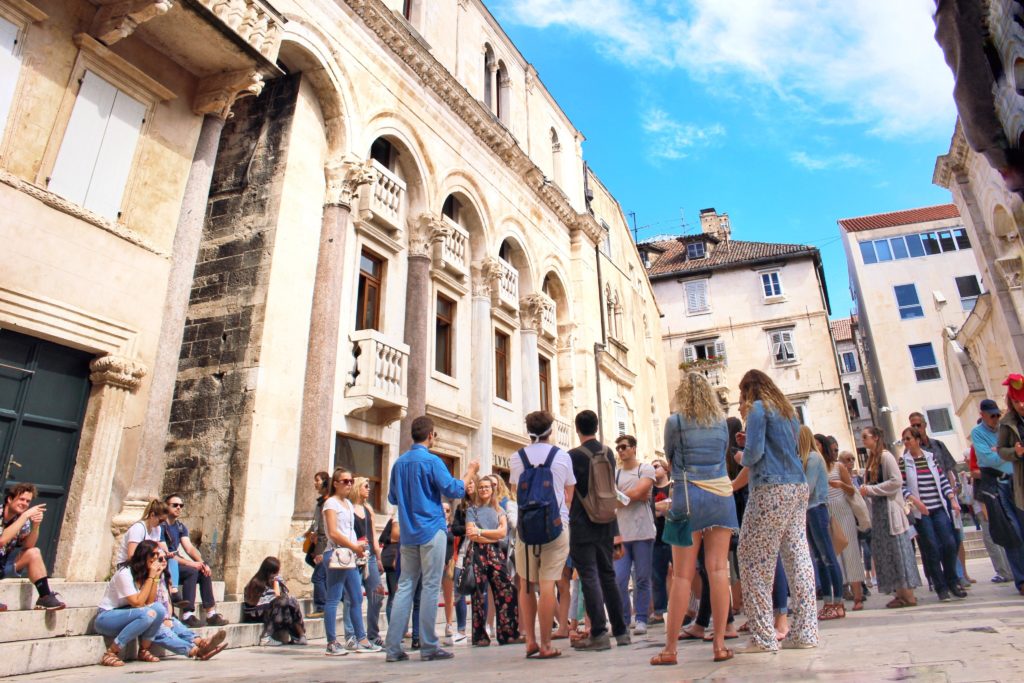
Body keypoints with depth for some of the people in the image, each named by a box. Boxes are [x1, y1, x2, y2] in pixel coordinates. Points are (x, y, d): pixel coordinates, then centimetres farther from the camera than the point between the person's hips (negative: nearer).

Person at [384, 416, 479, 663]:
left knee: (405, 585, 9)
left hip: (408, 533, 6)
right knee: (431, 586, 0)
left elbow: (392, 498, 17)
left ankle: (393, 647, 10)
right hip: (431, 530, -6)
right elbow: (453, 490, -10)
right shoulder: (431, 461, -11)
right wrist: (470, 472, 4)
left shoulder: (399, 462, 9)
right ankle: (428, 647, 5)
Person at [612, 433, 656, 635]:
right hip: (621, 534, 3)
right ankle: (623, 619, 10)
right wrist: (635, 497, -6)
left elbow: (637, 492, -11)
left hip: (642, 533, -3)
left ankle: (641, 619, 14)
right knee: (618, 579, -3)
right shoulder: (615, 474, 14)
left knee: (642, 579, 3)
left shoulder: (646, 469, 2)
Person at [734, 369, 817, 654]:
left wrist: (742, 458, 8)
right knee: (798, 556, 7)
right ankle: (805, 631, 9)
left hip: (771, 490, -9)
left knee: (754, 559, -5)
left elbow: (755, 451, -14)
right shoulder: (788, 409, 20)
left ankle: (763, 637, -4)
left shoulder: (758, 408, -4)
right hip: (798, 487, 9)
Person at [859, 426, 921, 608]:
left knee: (897, 549, -5)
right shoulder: (871, 459, 16)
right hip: (877, 508, 8)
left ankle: (908, 594, 1)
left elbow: (897, 481, -17)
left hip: (890, 507, -8)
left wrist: (870, 490, -15)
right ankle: (900, 593, 13)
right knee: (885, 552, 8)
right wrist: (864, 491, 1)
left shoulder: (885, 456, -8)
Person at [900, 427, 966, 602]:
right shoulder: (903, 461, -2)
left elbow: (943, 480, 9)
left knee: (950, 543, -4)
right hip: (920, 511, -3)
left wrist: (953, 500, -1)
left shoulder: (930, 457, 7)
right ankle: (941, 587, 9)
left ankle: (952, 581, 17)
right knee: (931, 548, -3)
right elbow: (901, 486, -5)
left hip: (939, 508, 3)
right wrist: (915, 500, -18)